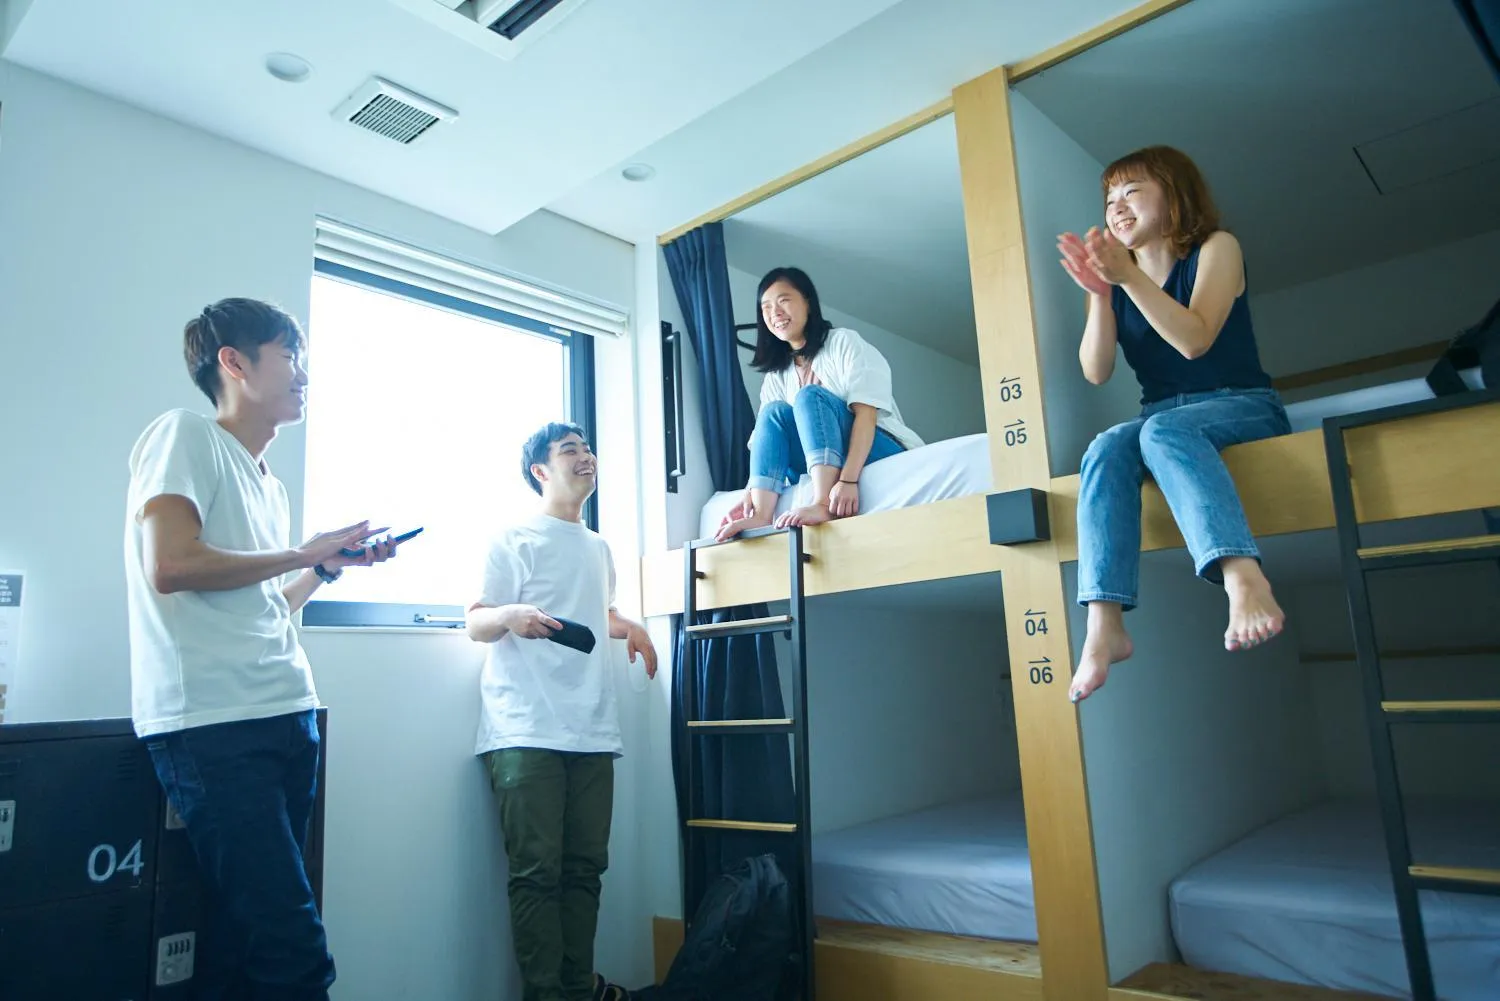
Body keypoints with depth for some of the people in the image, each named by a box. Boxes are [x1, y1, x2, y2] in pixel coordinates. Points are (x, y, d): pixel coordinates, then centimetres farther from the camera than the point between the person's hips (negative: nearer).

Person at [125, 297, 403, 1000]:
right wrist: (304, 552, -6)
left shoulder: (267, 484, 22)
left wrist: (328, 566, 13)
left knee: (244, 933, 11)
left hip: (286, 717, 8)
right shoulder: (185, 434, -1)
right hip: (212, 723, -8)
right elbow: (170, 566, -16)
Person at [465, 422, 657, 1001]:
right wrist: (512, 615, -22)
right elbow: (475, 624, -1)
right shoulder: (516, 540, 3)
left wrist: (629, 627, 16)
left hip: (592, 731, 6)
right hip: (526, 731, -5)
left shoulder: (599, 549, 22)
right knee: (537, 869, -8)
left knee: (585, 867, 6)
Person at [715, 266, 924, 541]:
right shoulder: (776, 375, 13)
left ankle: (823, 505, -45)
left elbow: (865, 413, -17)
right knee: (774, 411, -13)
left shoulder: (843, 342, -3)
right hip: (822, 466, 5)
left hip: (878, 451, -5)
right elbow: (764, 439, 2)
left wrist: (848, 479, -31)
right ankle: (762, 516, -33)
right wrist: (750, 492, -17)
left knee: (811, 397, -23)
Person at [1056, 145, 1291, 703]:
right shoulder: (1116, 278, 9)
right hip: (1163, 418, 3)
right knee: (1105, 450, -30)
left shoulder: (1215, 248, 0)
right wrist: (1100, 293, -16)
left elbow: (1194, 340, -18)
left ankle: (1242, 574, -55)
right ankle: (1104, 626, -45)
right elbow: (1096, 372, -3)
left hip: (1242, 408, -3)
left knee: (1162, 430, -36)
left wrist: (1128, 276, -25)